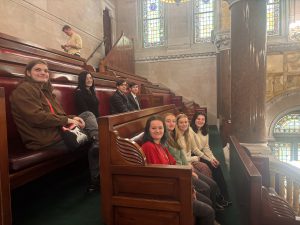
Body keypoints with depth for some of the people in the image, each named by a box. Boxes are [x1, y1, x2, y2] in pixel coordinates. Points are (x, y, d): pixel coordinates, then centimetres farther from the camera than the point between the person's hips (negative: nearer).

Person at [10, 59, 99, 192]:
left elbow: (57, 114, 15)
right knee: (90, 138, -8)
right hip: (46, 139, -9)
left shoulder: (44, 90, 22)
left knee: (88, 115, 4)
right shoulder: (23, 90, -7)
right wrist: (67, 120, -15)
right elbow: (37, 117, -21)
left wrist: (72, 118, -6)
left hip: (55, 130, 9)